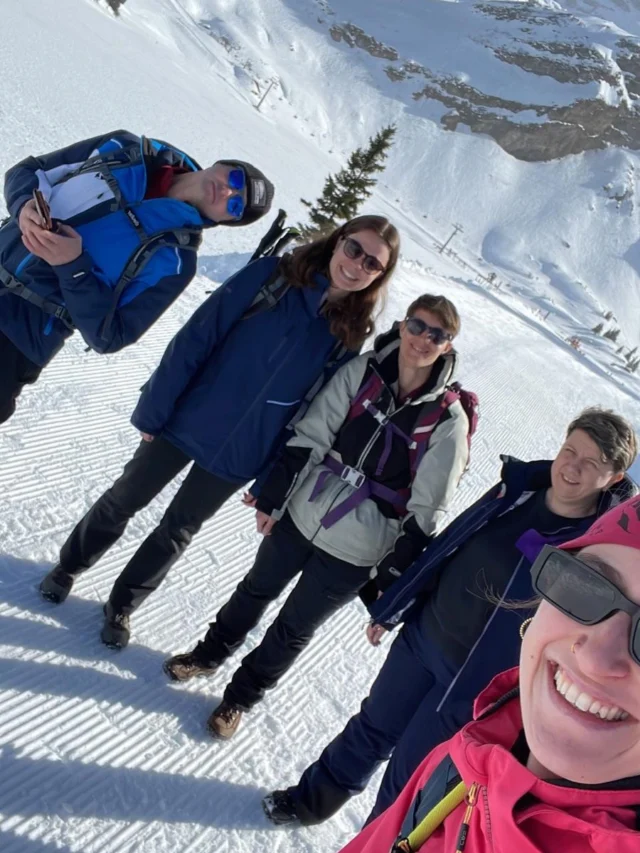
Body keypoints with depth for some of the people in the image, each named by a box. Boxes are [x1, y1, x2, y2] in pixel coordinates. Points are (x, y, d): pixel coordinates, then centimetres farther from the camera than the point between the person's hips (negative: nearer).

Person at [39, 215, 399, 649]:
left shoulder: (350, 335, -7)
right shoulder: (270, 275, -13)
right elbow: (195, 341, -11)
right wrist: (152, 411, -11)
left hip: (240, 456, 1)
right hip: (186, 421, -1)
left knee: (177, 531, 17)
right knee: (123, 501, 17)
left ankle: (121, 606, 40)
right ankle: (68, 568, 45)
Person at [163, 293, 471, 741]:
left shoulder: (448, 420, -15)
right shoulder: (363, 371, -8)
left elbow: (424, 512, -12)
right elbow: (308, 438, -4)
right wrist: (272, 498, -3)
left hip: (356, 552, -2)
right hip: (301, 515, 3)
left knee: (294, 628, 15)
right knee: (256, 590, 23)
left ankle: (241, 696, 42)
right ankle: (209, 655, 51)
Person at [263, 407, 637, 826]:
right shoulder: (518, 487, -8)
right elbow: (446, 546, 2)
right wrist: (391, 608, 9)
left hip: (474, 679, -4)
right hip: (422, 633, 5)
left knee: (407, 775, 11)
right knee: (372, 728, 23)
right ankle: (314, 799, 48)